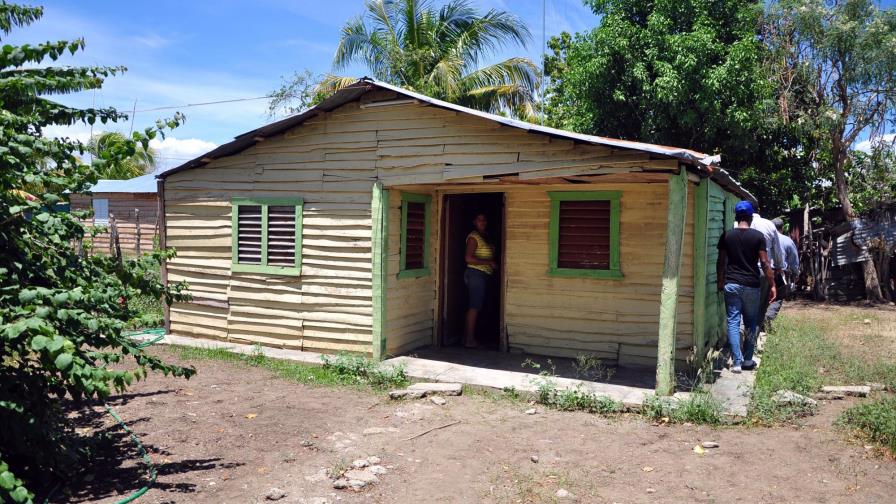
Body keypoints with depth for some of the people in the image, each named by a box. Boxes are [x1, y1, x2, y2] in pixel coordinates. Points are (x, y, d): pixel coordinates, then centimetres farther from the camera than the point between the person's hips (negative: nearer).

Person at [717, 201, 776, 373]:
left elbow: (721, 262, 2)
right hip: (751, 285, 0)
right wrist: (772, 285, 2)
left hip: (731, 284, 0)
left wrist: (720, 282, 14)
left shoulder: (726, 236, 0)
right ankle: (747, 360, 18)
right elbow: (765, 263, -5)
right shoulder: (758, 236, -3)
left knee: (733, 322, 2)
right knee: (751, 323, 14)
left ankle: (737, 362, -3)